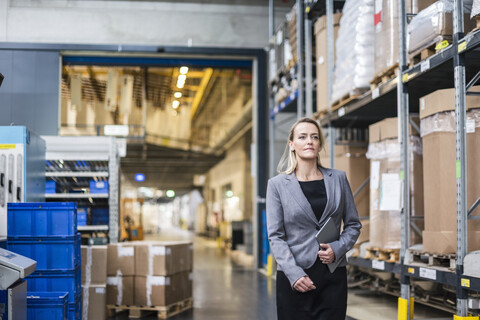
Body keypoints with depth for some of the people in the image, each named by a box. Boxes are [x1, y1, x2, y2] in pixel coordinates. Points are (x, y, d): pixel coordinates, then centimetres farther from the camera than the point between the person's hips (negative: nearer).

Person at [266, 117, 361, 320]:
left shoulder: (338, 179, 8)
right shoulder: (277, 184, 1)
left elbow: (353, 225, 12)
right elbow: (275, 236, -3)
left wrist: (337, 249, -6)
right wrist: (294, 274, -14)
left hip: (333, 275, 2)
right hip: (294, 278, -2)